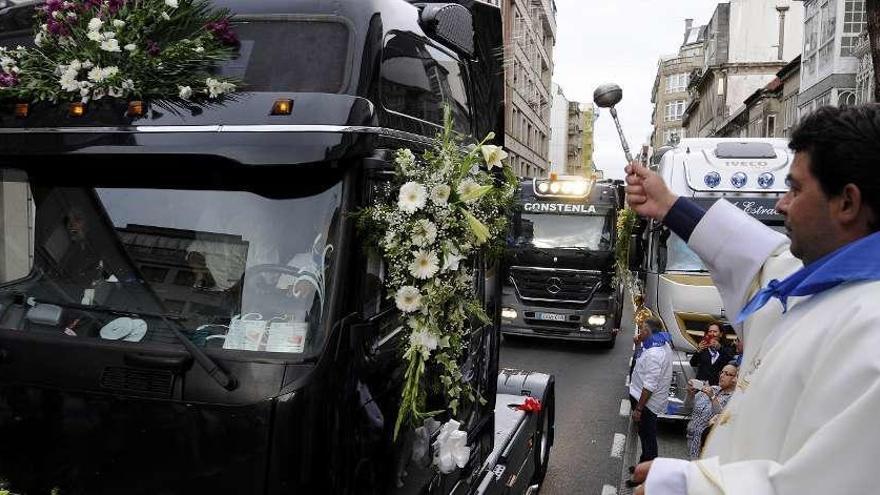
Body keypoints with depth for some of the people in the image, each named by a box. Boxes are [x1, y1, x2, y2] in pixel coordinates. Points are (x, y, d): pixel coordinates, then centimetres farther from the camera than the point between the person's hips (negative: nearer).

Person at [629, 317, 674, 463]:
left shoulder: (653, 355, -29)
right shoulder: (664, 345, 2)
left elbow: (649, 386, -29)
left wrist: (638, 409, -23)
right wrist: (639, 344, 3)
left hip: (647, 402, -10)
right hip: (652, 401, 10)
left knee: (648, 439, 3)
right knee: (647, 437, 22)